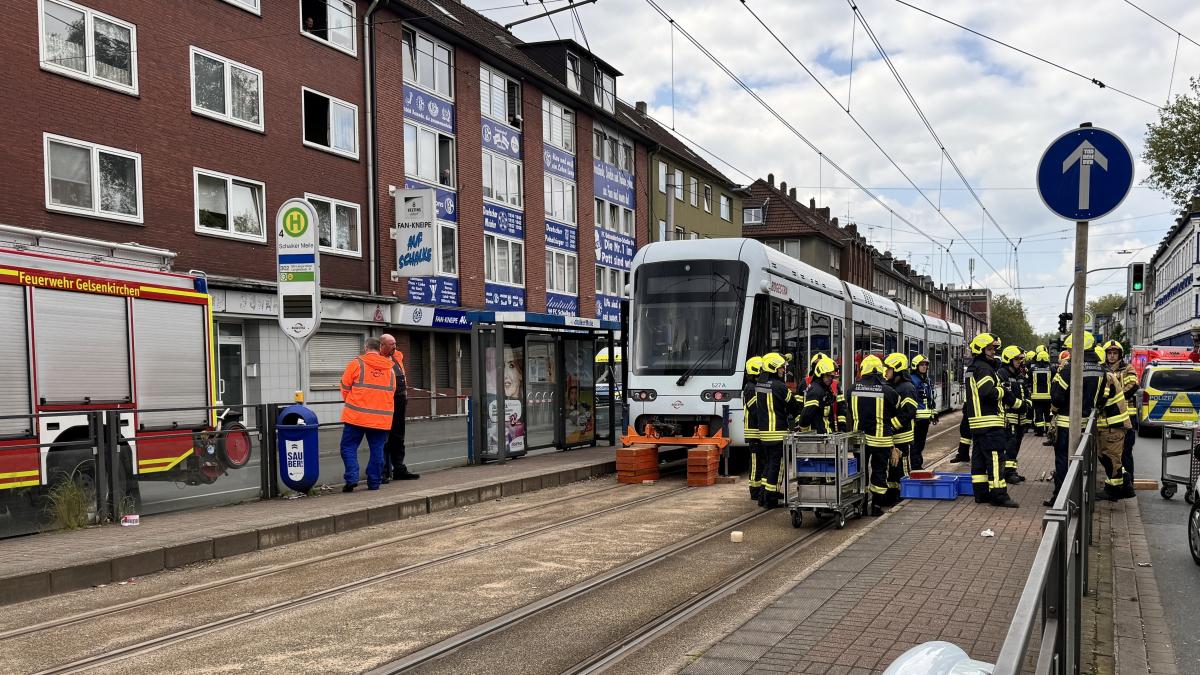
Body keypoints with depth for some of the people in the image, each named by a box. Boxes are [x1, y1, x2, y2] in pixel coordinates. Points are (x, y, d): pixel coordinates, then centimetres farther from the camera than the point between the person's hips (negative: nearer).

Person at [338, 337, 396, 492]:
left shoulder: (356, 363, -2)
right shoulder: (390, 368, 11)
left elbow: (345, 387, 3)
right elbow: (392, 392, 15)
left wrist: (349, 403, 20)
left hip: (357, 415, -3)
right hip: (381, 418, 3)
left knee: (349, 446, 6)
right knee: (377, 449, 9)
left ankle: (352, 478, -5)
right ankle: (374, 482, 11)